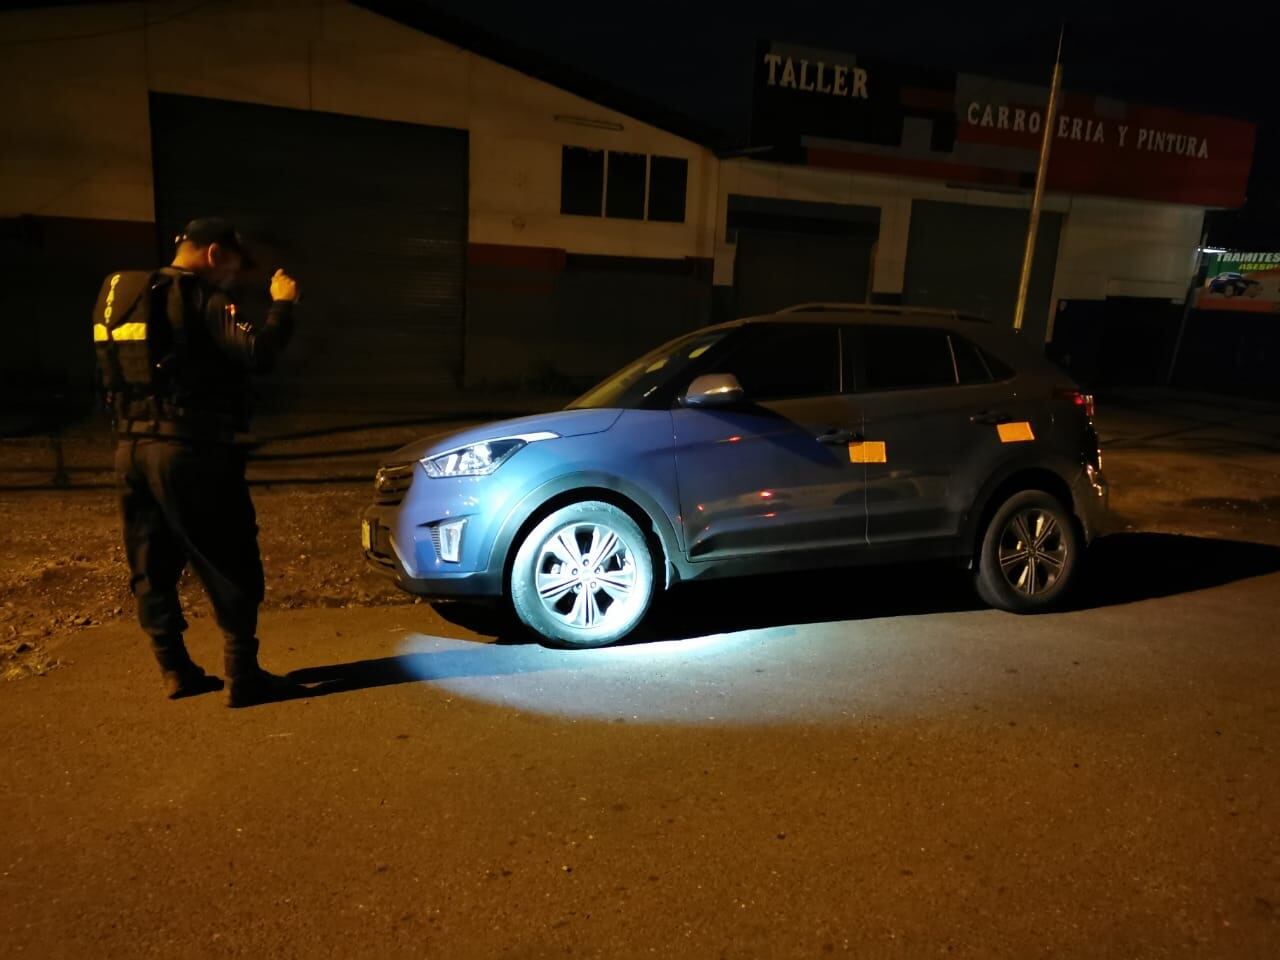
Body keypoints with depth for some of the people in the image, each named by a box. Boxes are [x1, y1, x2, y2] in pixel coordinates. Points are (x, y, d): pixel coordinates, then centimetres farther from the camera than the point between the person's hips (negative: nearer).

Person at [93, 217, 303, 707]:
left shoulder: (117, 294, 13)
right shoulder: (198, 298, -10)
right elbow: (258, 353, -21)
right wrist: (281, 304, -8)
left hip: (131, 448, 8)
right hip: (191, 451, -8)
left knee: (152, 567, 14)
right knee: (230, 566, 0)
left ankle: (176, 671, 22)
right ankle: (243, 676, 3)